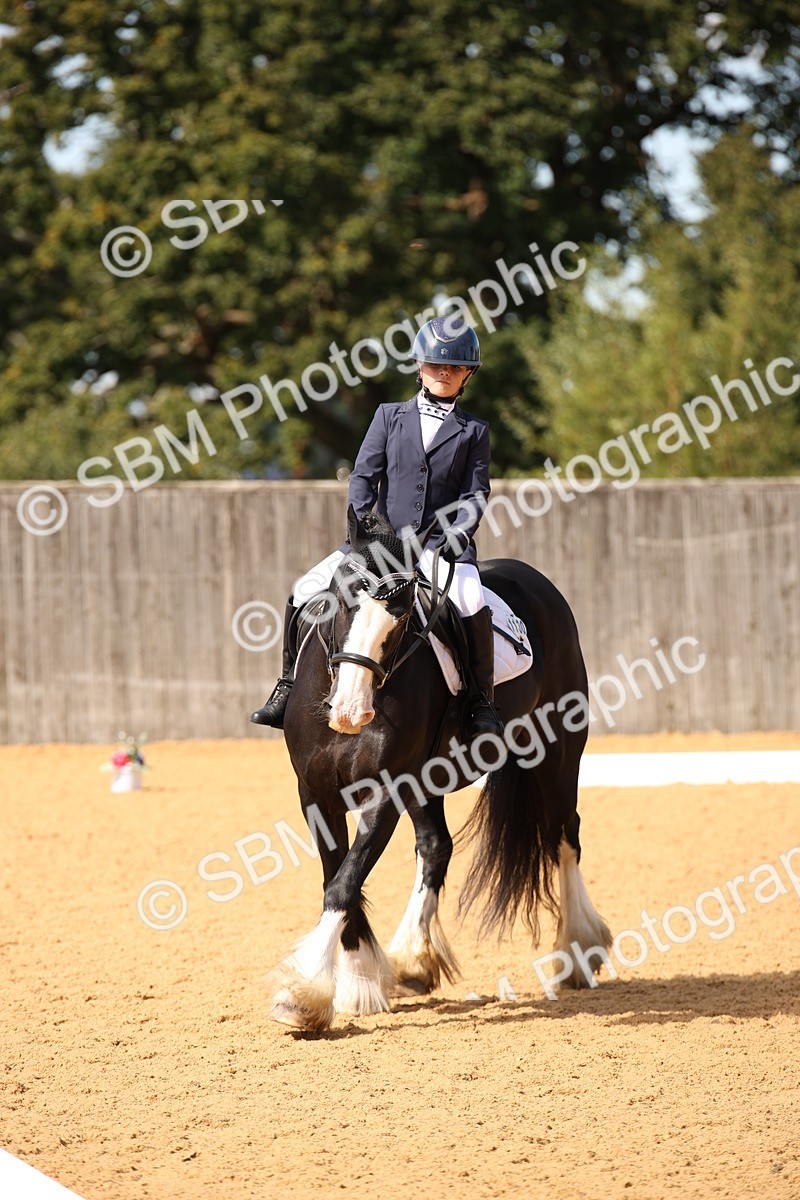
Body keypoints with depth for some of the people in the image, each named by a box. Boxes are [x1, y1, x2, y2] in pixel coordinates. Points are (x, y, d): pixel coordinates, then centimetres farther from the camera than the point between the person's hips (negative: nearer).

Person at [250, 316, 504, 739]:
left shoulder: (473, 431, 10)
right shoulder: (390, 417, 13)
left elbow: (475, 494, 3)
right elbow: (363, 476, 6)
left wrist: (459, 533, -16)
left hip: (442, 544, -2)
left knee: (471, 602, -32)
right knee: (305, 591, -12)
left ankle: (482, 702, -19)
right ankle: (288, 687, 2)